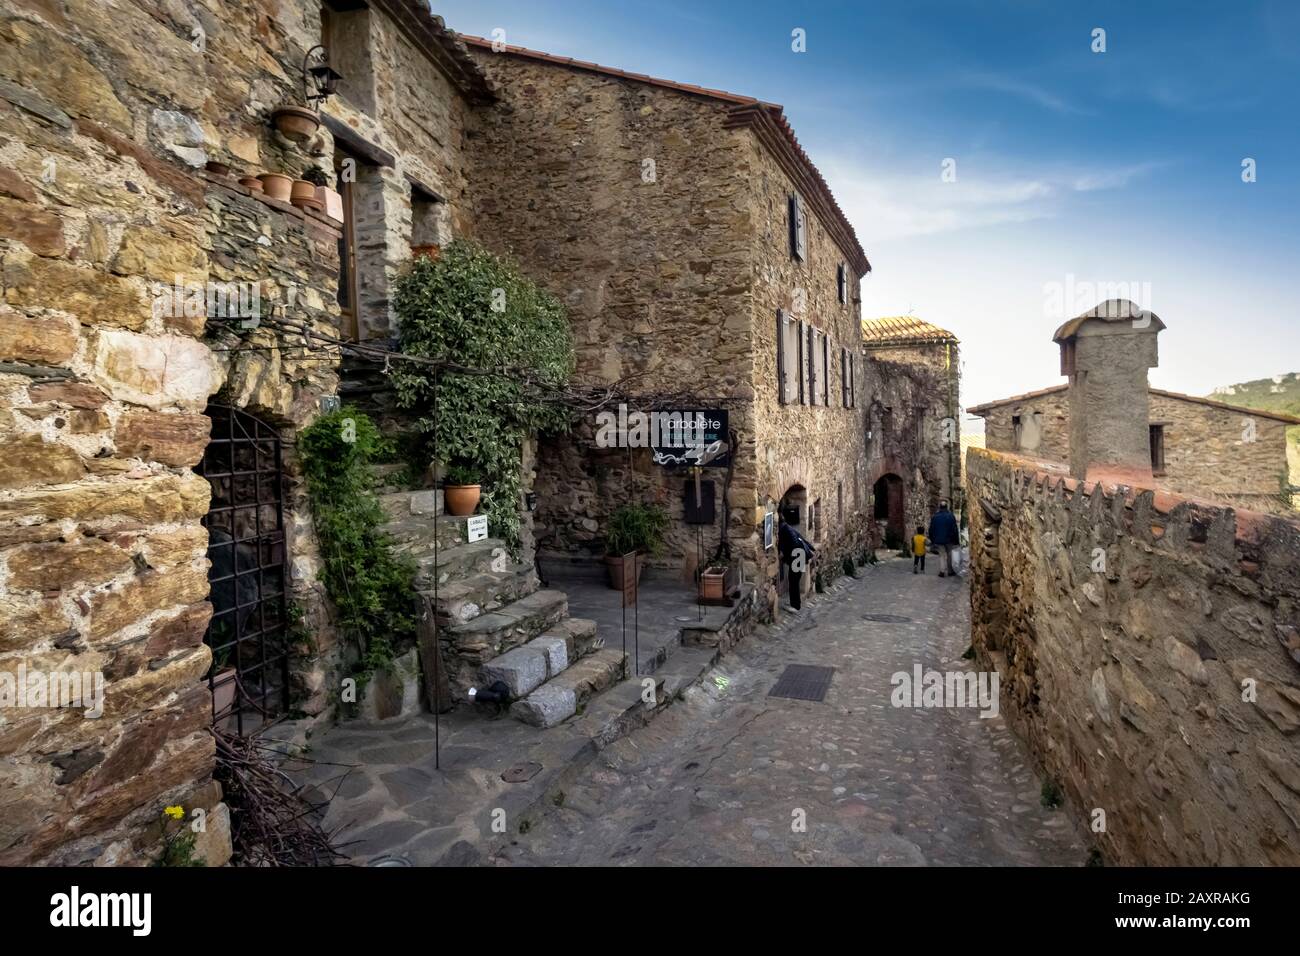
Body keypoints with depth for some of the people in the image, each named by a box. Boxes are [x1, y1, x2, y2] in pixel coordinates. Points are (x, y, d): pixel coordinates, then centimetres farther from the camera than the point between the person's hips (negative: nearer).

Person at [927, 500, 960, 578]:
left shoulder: (935, 517, -1)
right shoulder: (951, 516, -5)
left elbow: (931, 530, 2)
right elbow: (955, 529, -6)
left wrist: (932, 540, 11)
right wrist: (956, 540, -1)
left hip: (939, 540, 0)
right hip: (949, 540, 0)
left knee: (942, 555, 5)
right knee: (949, 555, 16)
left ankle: (942, 571, -12)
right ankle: (950, 571, 22)